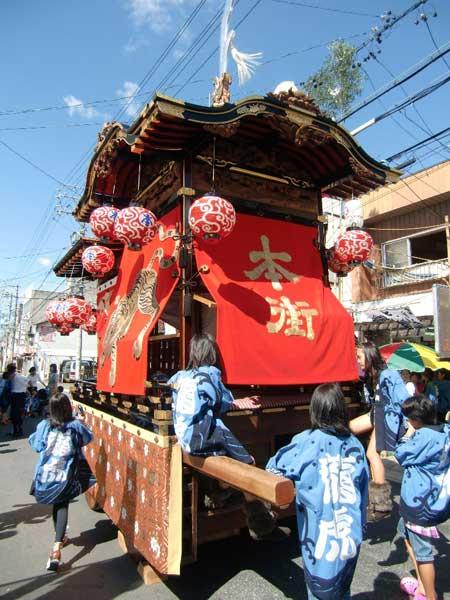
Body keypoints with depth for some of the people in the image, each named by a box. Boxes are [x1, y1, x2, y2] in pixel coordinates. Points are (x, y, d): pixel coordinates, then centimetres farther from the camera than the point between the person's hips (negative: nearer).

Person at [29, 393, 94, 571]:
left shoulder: (44, 426, -2)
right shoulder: (76, 426, -6)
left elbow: (34, 443, 16)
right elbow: (88, 438, 14)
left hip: (45, 475, 3)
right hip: (66, 476, -2)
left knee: (57, 503, 24)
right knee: (62, 506, 12)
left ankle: (59, 538, 43)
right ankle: (56, 548, -5)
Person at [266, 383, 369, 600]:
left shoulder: (307, 442, -13)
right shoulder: (354, 445, -3)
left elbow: (274, 467, -3)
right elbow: (363, 489, 5)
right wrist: (359, 524, 17)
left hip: (320, 536, -4)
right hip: (350, 535, 4)